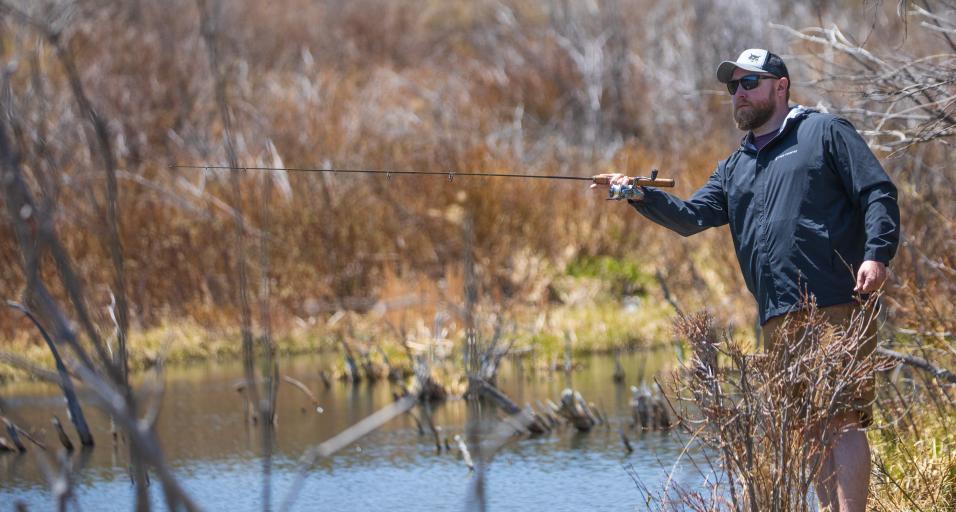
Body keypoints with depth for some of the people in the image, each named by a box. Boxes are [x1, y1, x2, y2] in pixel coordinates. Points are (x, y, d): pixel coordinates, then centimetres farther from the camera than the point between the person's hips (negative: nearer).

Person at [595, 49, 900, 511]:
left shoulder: (825, 133, 6)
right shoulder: (736, 167, 25)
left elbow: (878, 193, -1)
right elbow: (693, 216, 14)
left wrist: (876, 253, -16)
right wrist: (641, 197, -3)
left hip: (836, 310, -7)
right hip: (778, 320, 7)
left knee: (843, 421, -13)